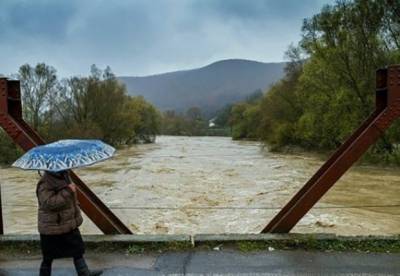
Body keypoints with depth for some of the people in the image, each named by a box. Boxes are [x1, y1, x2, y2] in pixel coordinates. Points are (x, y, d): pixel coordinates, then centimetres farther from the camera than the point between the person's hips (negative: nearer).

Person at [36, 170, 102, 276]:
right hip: (52, 228, -8)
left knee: (78, 250, 15)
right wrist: (67, 191, -34)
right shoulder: (45, 183, -22)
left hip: (69, 224, 8)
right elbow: (48, 203, -35)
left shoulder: (64, 175, 5)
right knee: (49, 256, 9)